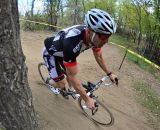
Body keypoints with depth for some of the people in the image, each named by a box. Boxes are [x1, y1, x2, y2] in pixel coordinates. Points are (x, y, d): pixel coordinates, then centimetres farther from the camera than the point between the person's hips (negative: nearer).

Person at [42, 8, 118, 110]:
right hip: (50, 52, -5)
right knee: (61, 84, -7)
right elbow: (73, 77, -38)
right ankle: (62, 89, 29)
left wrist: (110, 74, -2)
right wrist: (87, 99, -29)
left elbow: (99, 57, -2)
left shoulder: (95, 37, -25)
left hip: (62, 52, 6)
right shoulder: (72, 42, -47)